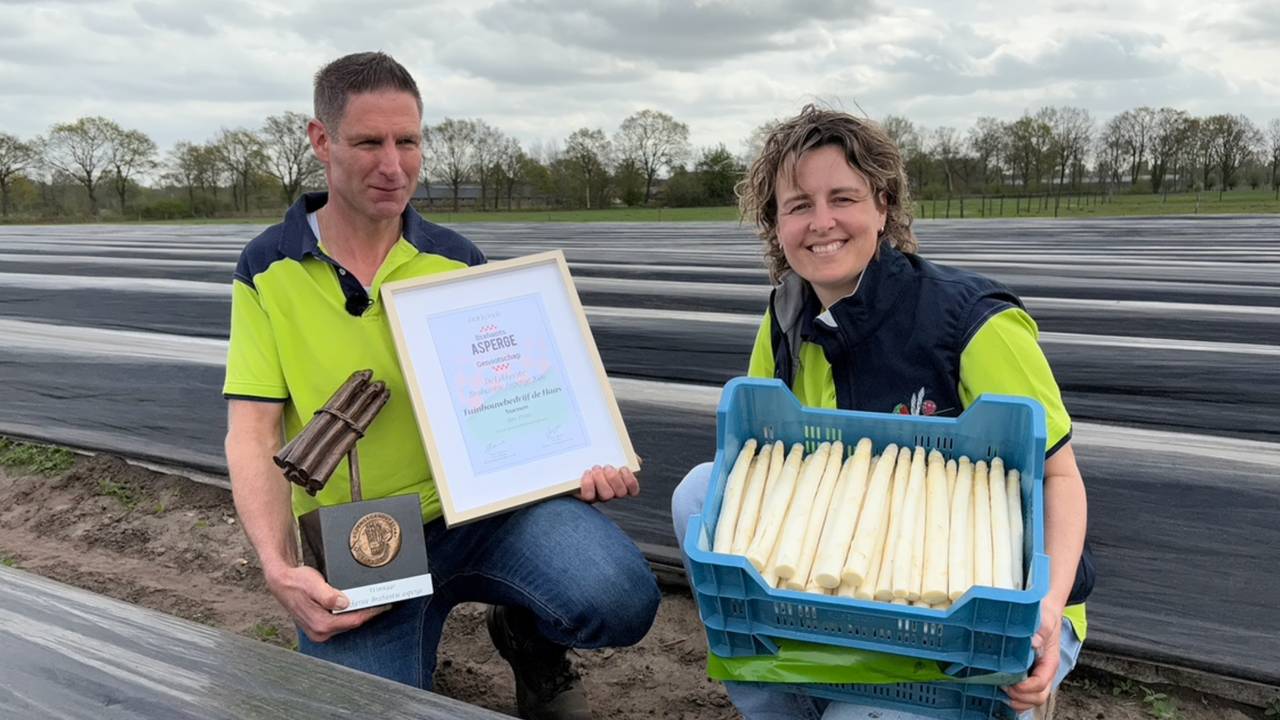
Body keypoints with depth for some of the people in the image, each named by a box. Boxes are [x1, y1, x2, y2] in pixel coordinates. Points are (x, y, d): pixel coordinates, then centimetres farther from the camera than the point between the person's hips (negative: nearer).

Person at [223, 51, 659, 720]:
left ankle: (526, 634, 10)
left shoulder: (459, 261, 5)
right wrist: (280, 569, -19)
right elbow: (253, 433, -4)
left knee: (619, 601, -26)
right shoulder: (267, 270, 1)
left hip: (480, 504, 0)